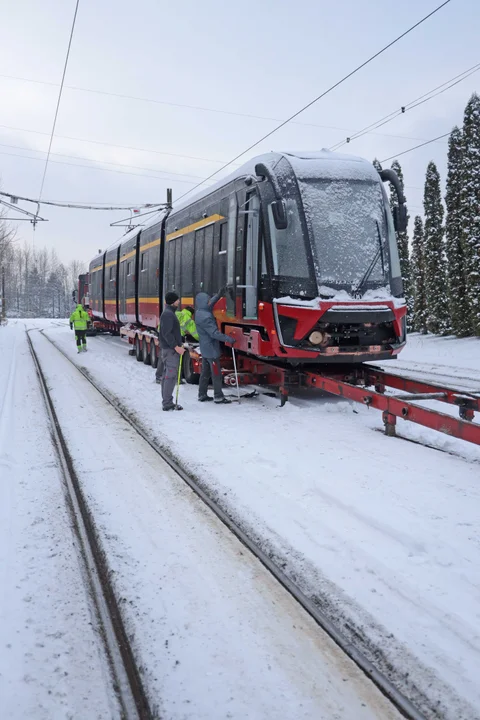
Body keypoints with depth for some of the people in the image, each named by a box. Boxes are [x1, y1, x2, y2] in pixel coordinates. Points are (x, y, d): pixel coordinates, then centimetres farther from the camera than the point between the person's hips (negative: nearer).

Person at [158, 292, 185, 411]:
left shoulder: (169, 313, 18)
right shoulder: (168, 314, -15)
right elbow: (166, 333, -22)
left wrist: (179, 345, 16)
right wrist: (176, 347, -21)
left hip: (170, 349, 11)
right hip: (171, 350, -11)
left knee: (167, 375, 12)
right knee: (171, 376, -9)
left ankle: (166, 402, 18)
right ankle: (167, 404, -8)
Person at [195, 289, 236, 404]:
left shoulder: (200, 312, 7)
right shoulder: (205, 316, -23)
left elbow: (211, 304, 24)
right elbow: (214, 333, -27)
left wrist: (219, 295, 18)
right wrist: (228, 339, -23)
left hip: (205, 348, 10)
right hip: (211, 349, -10)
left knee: (205, 372, 16)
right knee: (216, 373, -3)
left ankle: (202, 395, 22)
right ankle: (218, 397, 1)